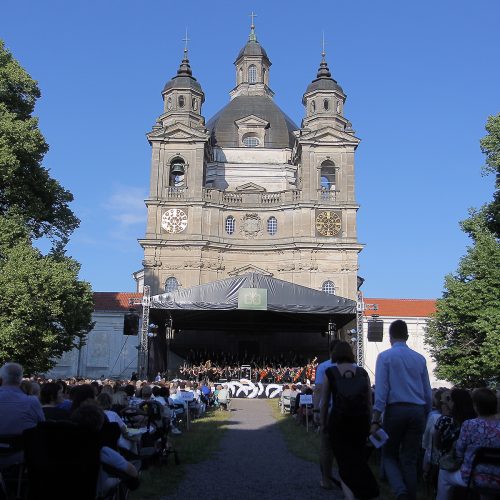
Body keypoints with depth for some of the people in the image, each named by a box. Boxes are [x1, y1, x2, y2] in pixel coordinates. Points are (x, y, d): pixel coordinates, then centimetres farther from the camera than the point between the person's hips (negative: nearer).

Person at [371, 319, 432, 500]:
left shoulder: (385, 356, -2)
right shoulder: (420, 358, 8)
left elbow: (381, 390, -8)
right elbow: (428, 392, 10)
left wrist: (376, 420, -7)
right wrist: (426, 414, 21)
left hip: (395, 410, -3)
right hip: (418, 411, 3)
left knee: (389, 454, 10)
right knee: (410, 459, 11)